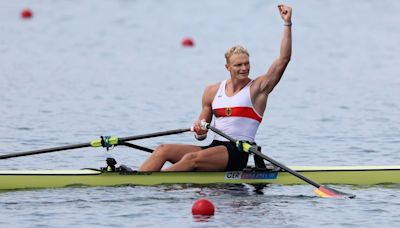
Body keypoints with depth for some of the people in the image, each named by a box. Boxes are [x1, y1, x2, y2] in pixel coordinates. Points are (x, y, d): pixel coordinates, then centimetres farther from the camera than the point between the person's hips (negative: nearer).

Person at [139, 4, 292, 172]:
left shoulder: (257, 88, 3)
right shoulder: (213, 91, 15)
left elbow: (284, 58, -5)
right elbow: (202, 136, 20)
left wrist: (287, 24, -7)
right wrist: (199, 132, -5)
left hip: (238, 153, -6)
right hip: (215, 146, 6)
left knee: (192, 158, -31)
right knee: (163, 150, -12)